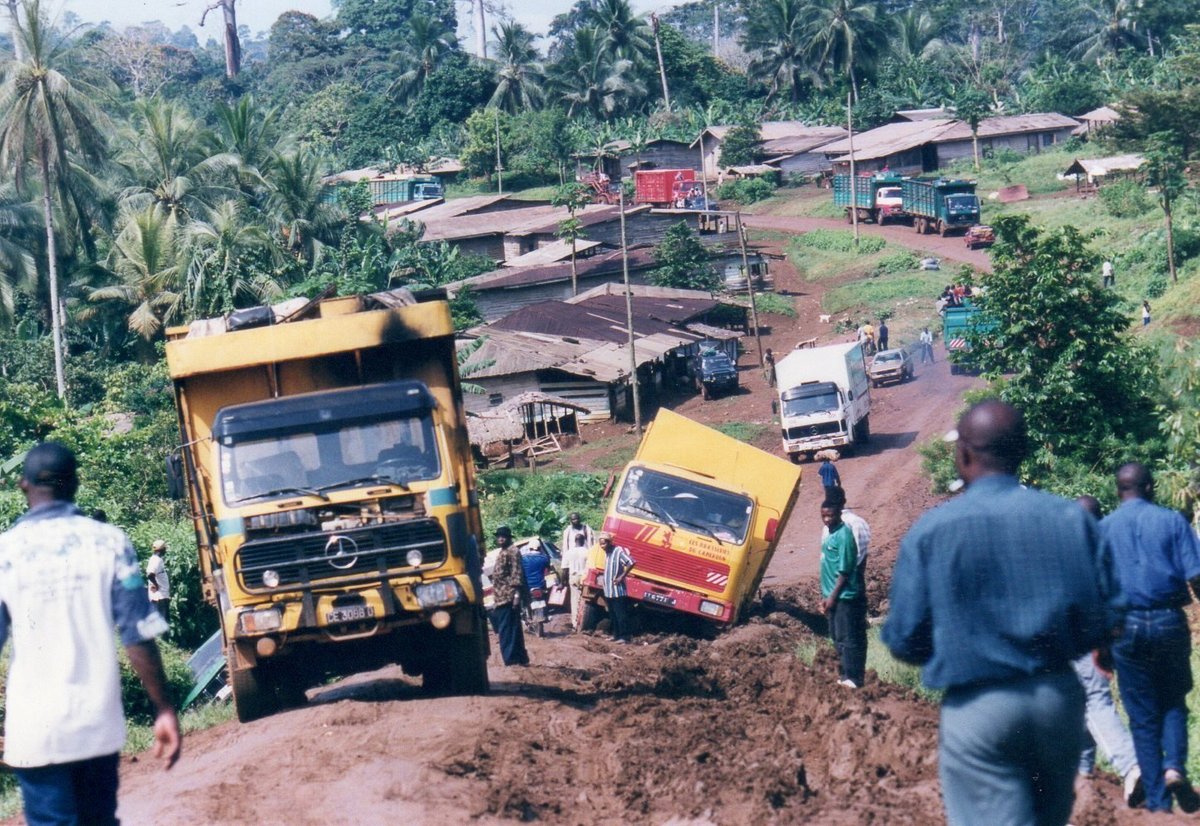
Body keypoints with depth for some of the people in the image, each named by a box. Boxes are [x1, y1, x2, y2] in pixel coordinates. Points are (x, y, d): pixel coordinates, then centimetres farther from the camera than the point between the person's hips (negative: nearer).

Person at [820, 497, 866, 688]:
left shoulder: (844, 535, -17)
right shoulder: (830, 533, 11)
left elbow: (845, 571, -18)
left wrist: (832, 597, -17)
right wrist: (826, 596, 18)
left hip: (845, 596, -10)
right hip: (833, 596, 10)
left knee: (848, 638, -5)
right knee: (837, 637, 15)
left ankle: (852, 678, -1)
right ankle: (844, 674, 24)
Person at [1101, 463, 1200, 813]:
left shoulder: (1102, 529, 3)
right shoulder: (1172, 521, -1)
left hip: (1126, 627, 1)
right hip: (1170, 622, -1)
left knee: (1143, 715, 8)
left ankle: (1157, 801, 9)